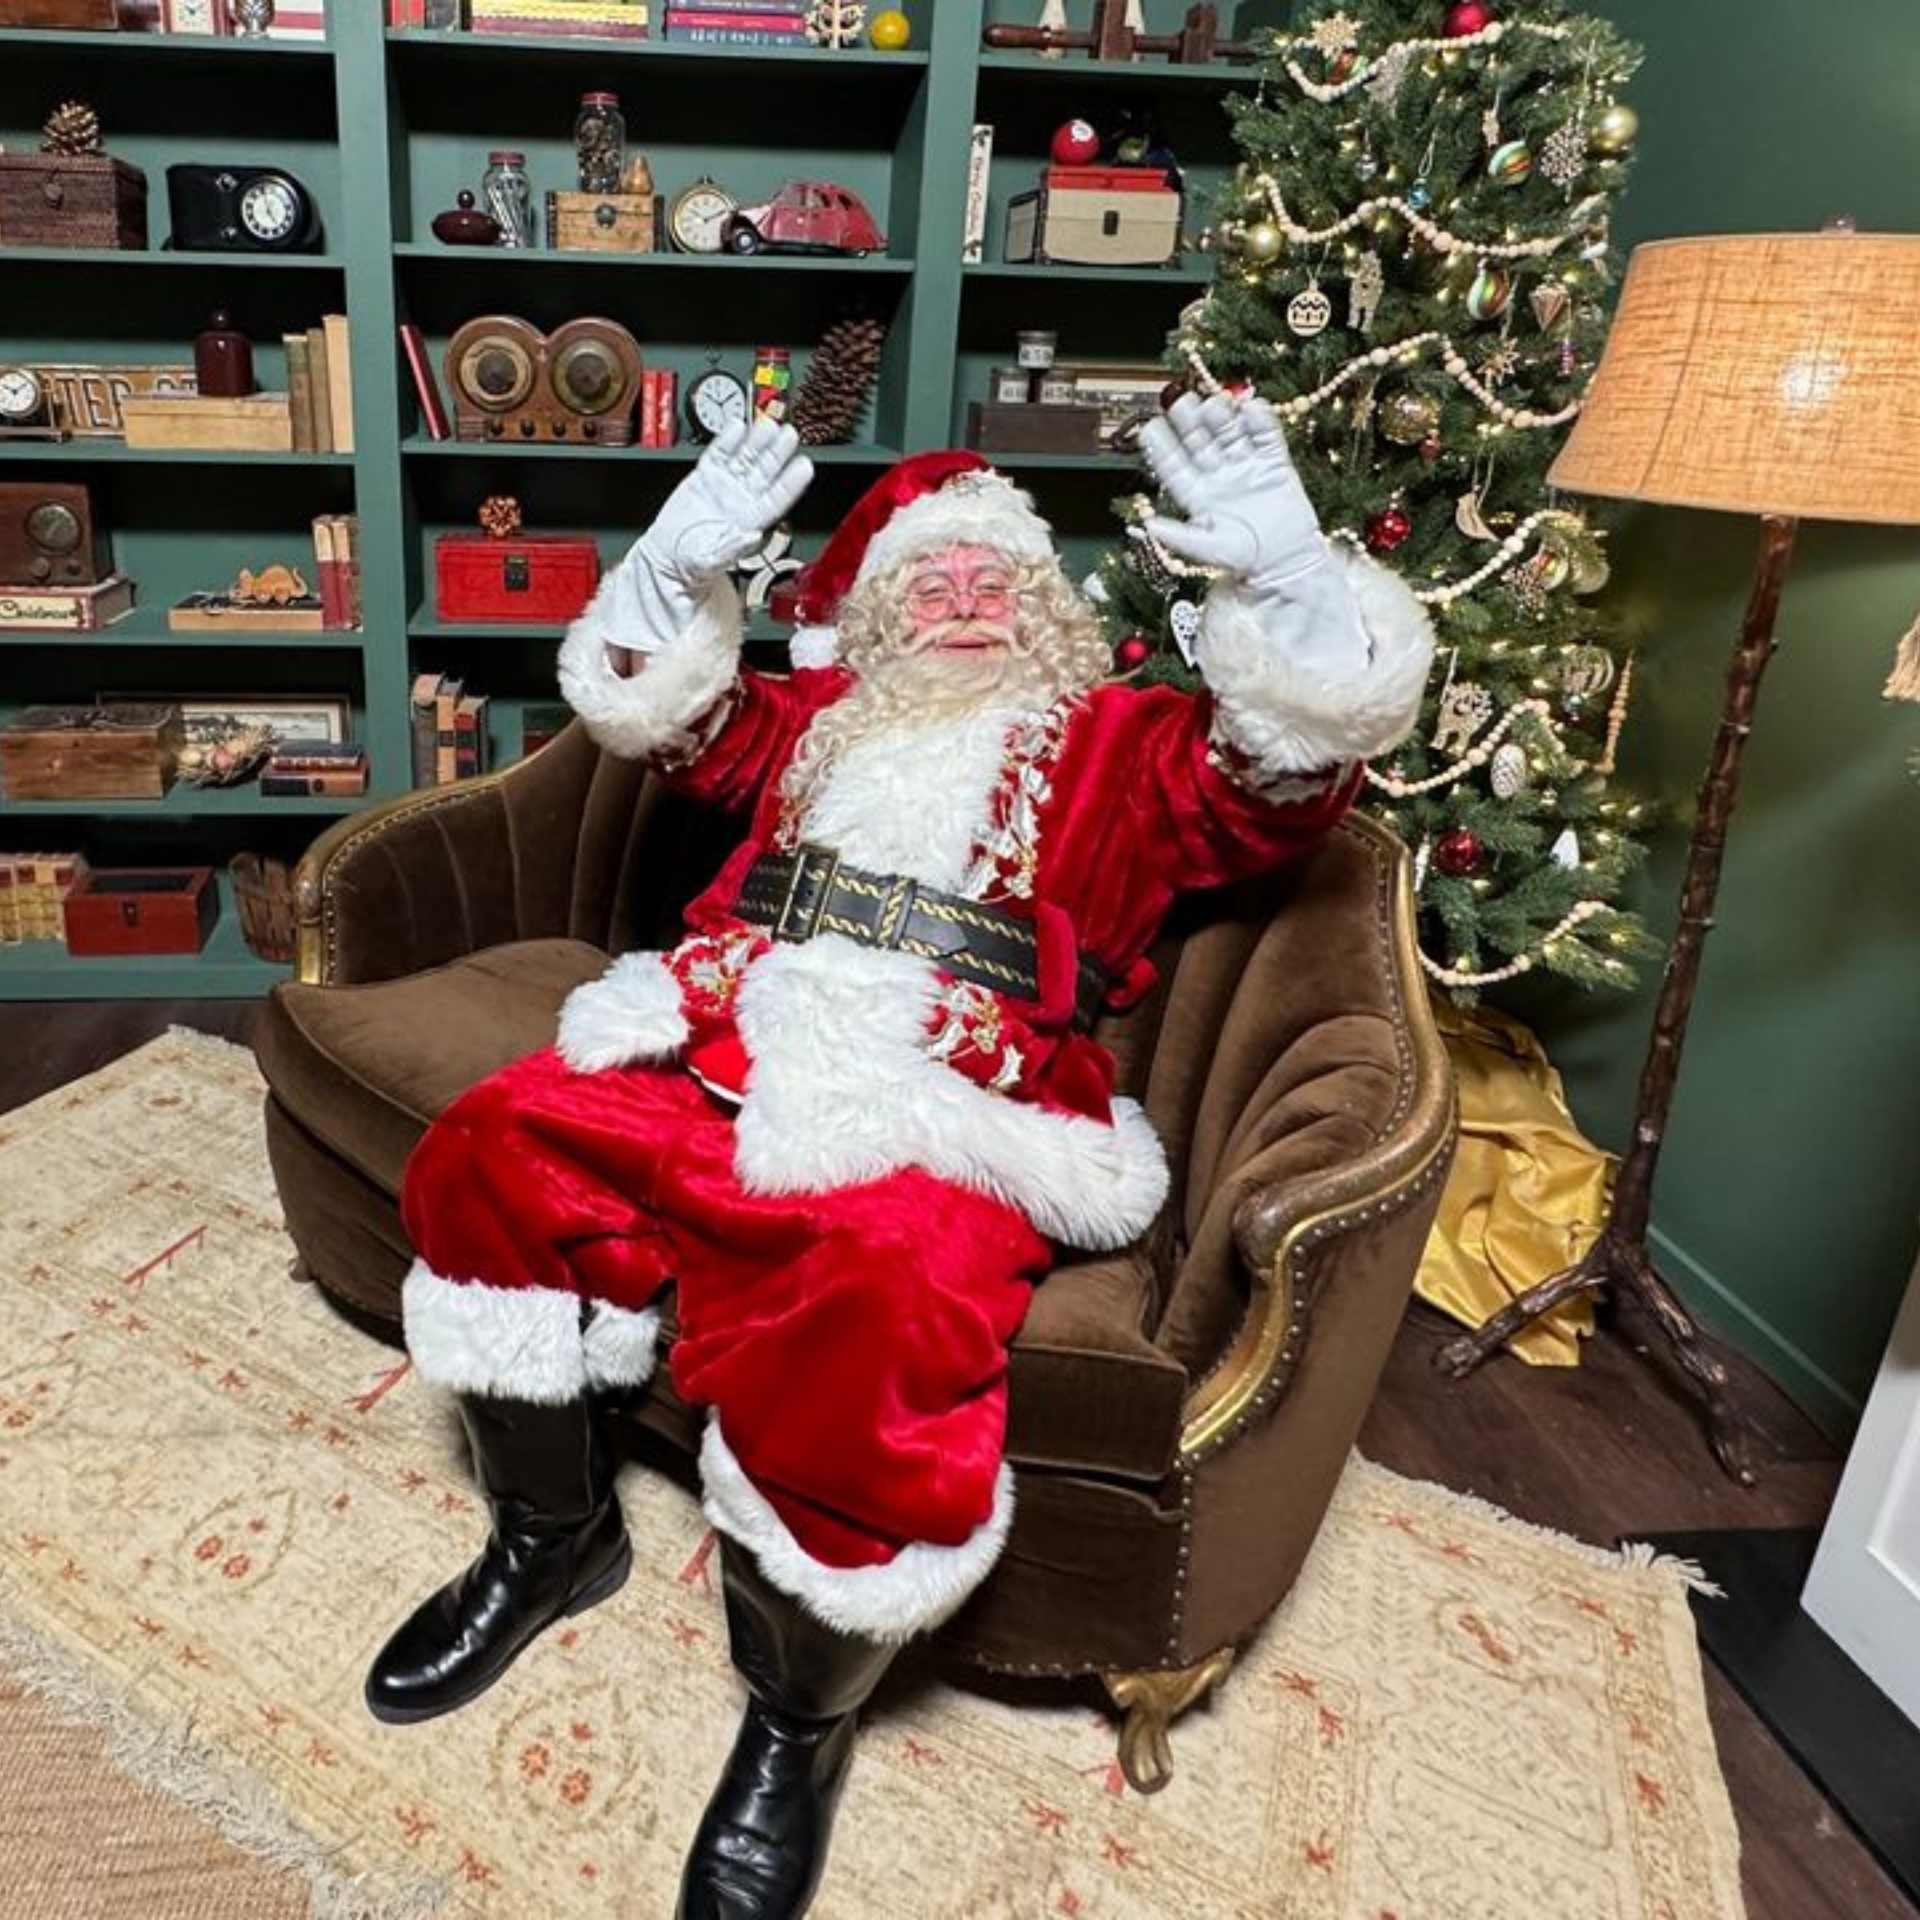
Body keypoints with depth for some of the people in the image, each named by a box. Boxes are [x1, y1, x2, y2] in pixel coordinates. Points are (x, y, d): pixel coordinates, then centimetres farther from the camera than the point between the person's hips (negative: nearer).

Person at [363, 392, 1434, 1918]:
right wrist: (682, 563, 9)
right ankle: (552, 1537, 13)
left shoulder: (1124, 739, 18)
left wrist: (1282, 570, -14)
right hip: (713, 1054, 5)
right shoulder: (823, 714, 28)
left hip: (938, 1121, -5)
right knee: (490, 1157, -11)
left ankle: (800, 1726, 1)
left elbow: (1303, 756, 4)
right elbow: (651, 708, 27)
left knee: (859, 1346, -31)